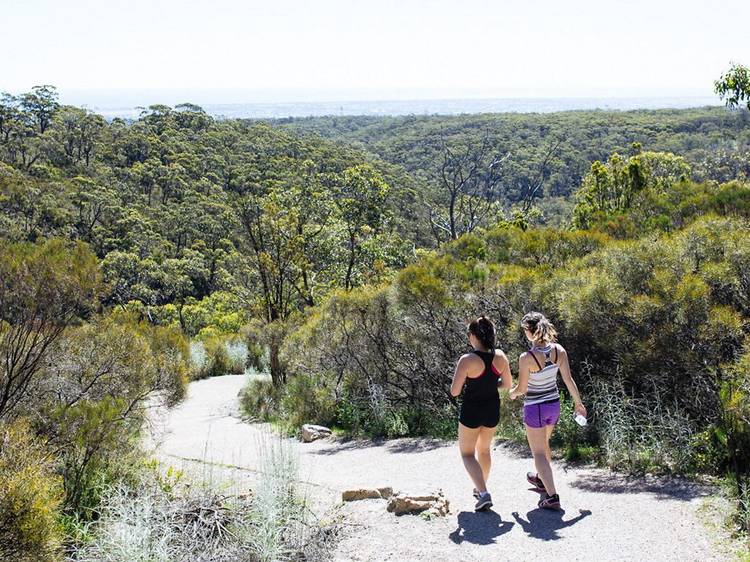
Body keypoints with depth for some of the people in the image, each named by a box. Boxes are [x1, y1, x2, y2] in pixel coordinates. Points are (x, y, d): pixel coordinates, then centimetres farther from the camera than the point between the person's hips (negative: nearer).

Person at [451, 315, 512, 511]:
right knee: (484, 449, 26)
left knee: (467, 453, 12)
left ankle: (483, 493, -5)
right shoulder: (500, 356, -9)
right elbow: (507, 384, 3)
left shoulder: (467, 360, -23)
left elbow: (454, 391, -21)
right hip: (492, 409, 5)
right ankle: (481, 489, 39)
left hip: (471, 410, -5)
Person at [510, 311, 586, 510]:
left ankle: (552, 496, -4)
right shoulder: (559, 350, -10)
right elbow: (568, 380, -3)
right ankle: (541, 479, 50)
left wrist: (512, 393, 7)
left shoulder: (526, 358, -25)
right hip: (554, 404, 6)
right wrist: (578, 403, 9)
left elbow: (521, 388, -15)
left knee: (538, 453, 5)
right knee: (544, 444, 30)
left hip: (534, 408, -6)